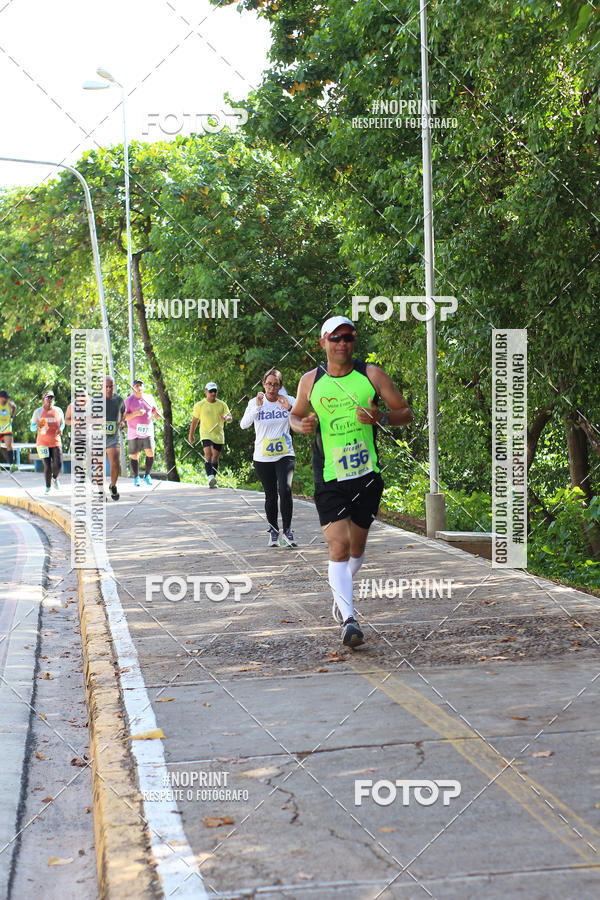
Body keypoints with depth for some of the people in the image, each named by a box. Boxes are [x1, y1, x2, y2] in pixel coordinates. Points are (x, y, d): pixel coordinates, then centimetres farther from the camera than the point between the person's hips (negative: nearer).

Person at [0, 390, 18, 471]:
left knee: (9, 446, -13)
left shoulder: (9, 403, 1)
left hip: (7, 429, 2)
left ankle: (12, 464, -16)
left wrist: (12, 417, 15)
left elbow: (14, 407, 25)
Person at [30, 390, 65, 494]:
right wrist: (38, 426, -19)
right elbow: (32, 427, 4)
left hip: (56, 442, 2)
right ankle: (47, 487, 12)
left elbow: (62, 423, 19)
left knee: (58, 464, -10)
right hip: (43, 442, -2)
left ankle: (55, 478, 24)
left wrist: (61, 429, -5)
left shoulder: (58, 411, 6)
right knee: (47, 466, -6)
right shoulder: (38, 411, 0)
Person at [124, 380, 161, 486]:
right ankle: (136, 478, 16)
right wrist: (136, 413, -23)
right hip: (134, 432, -2)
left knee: (150, 452, -12)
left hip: (147, 431, 2)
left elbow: (155, 411, 19)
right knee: (134, 455, 2)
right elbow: (124, 417, -8)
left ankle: (147, 475, 5)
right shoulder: (129, 401, -2)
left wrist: (157, 415, -4)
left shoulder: (149, 398, 8)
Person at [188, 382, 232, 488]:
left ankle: (212, 480, 18)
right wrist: (191, 435, 14)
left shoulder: (222, 404, 6)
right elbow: (194, 421, 10)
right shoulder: (199, 405, 1)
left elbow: (231, 418, 2)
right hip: (206, 434, -3)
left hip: (219, 435, 3)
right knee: (208, 454, -23)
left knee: (215, 457, 8)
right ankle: (210, 477, -34)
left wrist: (227, 418, -23)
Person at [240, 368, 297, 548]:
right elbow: (244, 424, -17)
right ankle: (273, 531, 25)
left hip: (285, 455, -1)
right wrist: (257, 407, -31)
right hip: (263, 457, 1)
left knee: (285, 490, -19)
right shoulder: (255, 402, -1)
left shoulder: (288, 401, -1)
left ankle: (287, 531, -9)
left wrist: (290, 409, -31)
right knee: (270, 495, 7)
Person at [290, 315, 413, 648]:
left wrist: (381, 418, -17)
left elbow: (406, 413, 3)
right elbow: (295, 415, 18)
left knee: (357, 547, 14)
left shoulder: (371, 375, -1)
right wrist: (302, 425, -6)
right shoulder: (310, 381, 1)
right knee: (339, 546, -15)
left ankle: (340, 594, 41)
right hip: (329, 479, -1)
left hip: (367, 474, 1)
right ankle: (348, 618, -16)